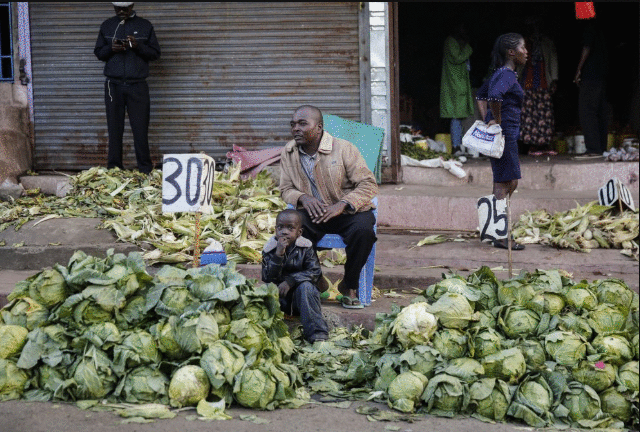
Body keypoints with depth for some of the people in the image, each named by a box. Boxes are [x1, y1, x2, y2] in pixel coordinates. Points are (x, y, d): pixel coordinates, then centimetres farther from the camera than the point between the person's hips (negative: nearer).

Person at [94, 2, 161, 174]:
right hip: (113, 85, 2)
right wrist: (111, 48, -8)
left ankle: (146, 170, 1)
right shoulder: (107, 26, 12)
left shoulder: (145, 25, 7)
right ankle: (113, 169, 7)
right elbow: (98, 52, 14)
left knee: (141, 128, -4)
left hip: (138, 85, -1)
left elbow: (155, 53, 5)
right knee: (114, 128, 2)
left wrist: (138, 46, -13)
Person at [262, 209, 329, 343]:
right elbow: (267, 278, -13)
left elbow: (315, 272, -13)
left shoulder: (306, 248, -5)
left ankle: (316, 332, -38)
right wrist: (278, 255, -25)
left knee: (305, 286, -32)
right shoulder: (269, 250, -4)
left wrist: (290, 281, -24)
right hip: (280, 297, 1)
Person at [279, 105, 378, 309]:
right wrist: (303, 198, -15)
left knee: (362, 230, -35)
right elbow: (286, 189, 10)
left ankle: (349, 285, -10)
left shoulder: (344, 149, -10)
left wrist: (342, 205, -25)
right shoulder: (288, 152, 3)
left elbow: (369, 184, -11)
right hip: (312, 212, 2)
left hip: (348, 211, -2)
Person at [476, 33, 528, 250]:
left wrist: (487, 120, 18)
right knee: (504, 183, -5)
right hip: (504, 134, -10)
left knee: (510, 182, 16)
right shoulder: (507, 74, -16)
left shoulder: (501, 73, 15)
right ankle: (500, 236, 0)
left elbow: (481, 94, 26)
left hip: (507, 134, 10)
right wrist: (497, 120, -23)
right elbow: (495, 96, -36)